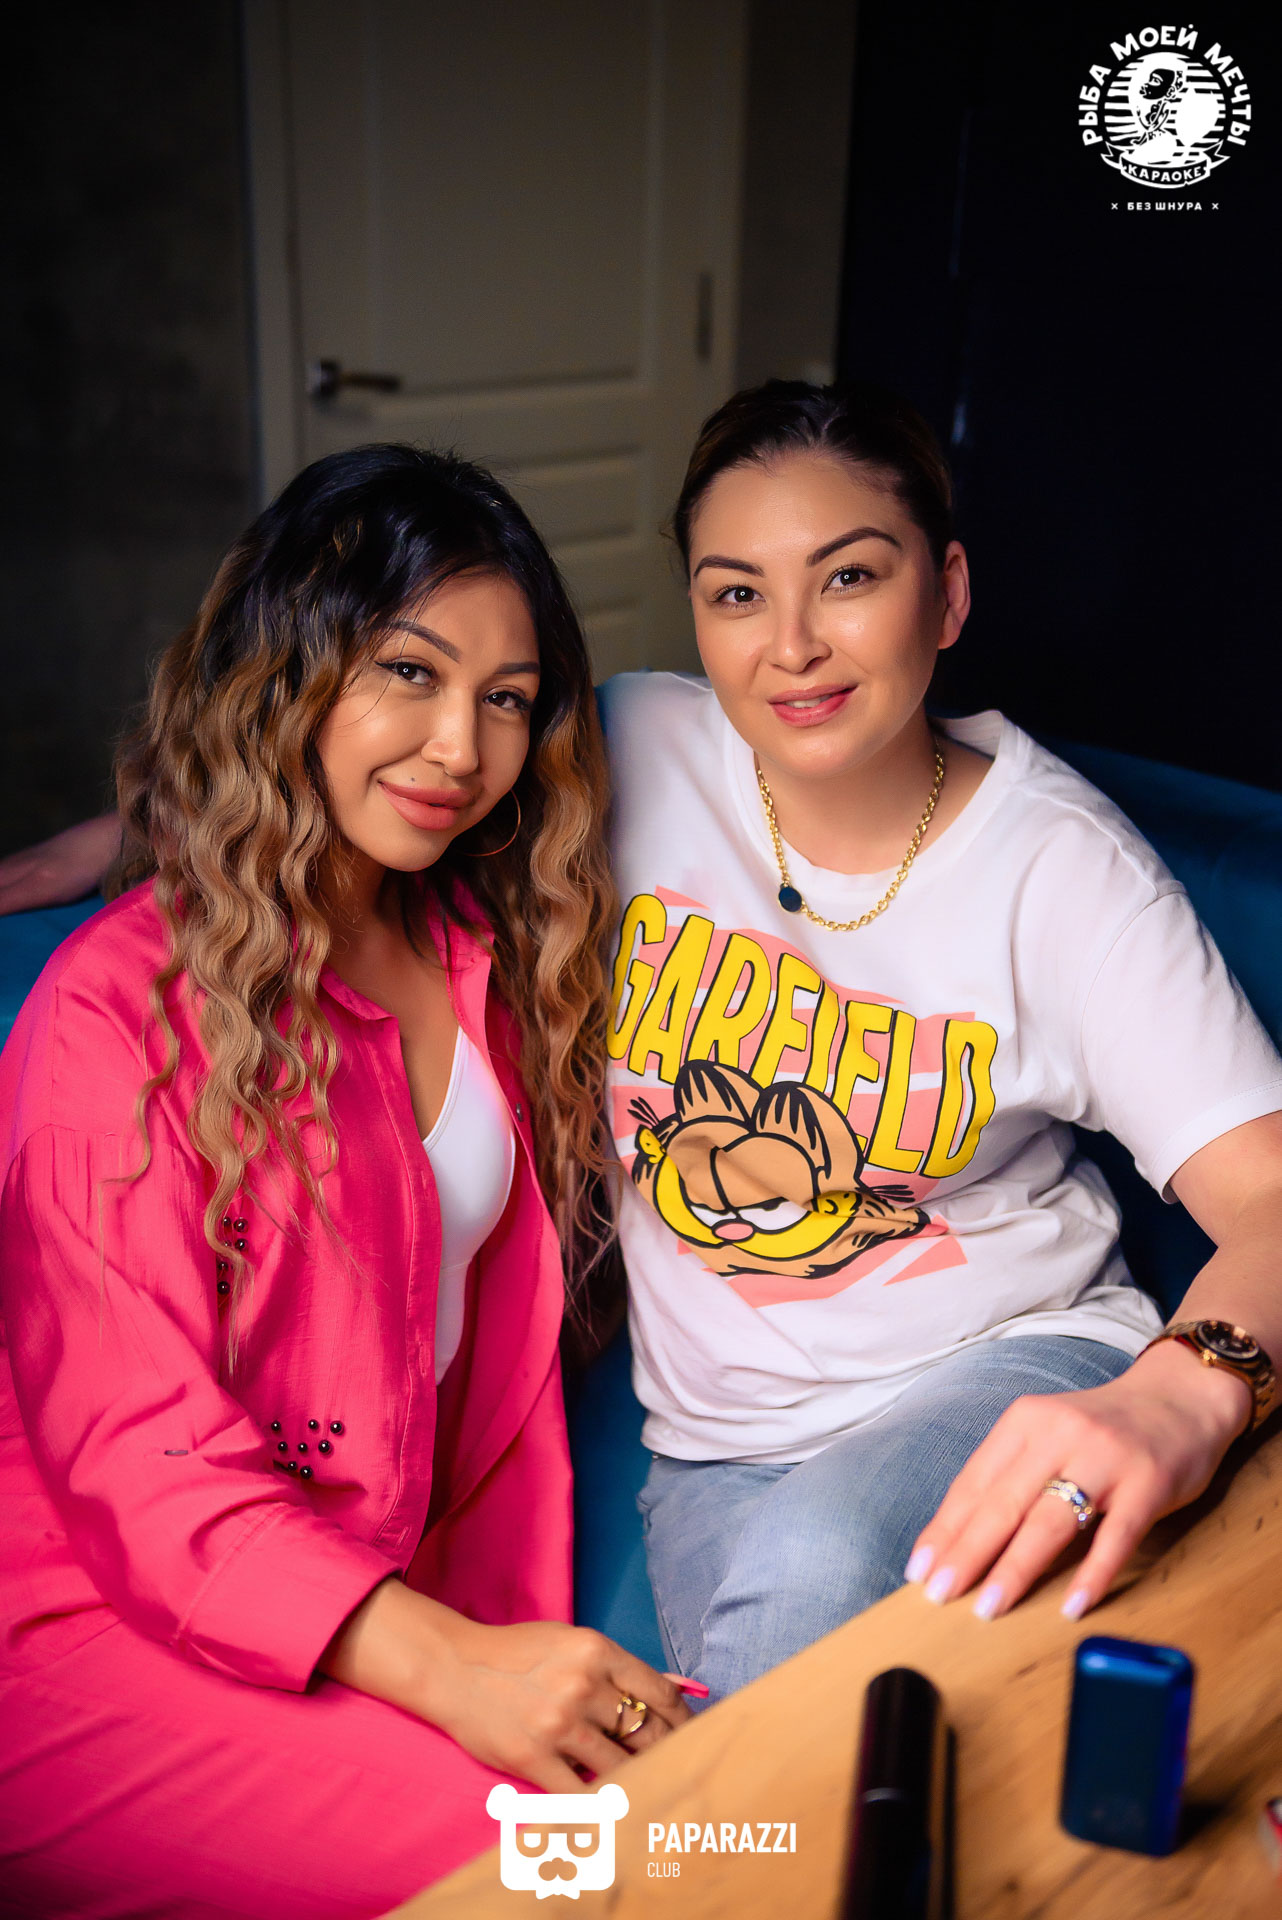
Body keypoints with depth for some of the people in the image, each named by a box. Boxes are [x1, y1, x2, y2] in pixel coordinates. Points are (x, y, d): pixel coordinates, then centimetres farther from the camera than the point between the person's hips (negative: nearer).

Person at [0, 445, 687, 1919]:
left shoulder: (485, 955, 7)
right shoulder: (123, 1006, -15)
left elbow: (499, 1337, 10)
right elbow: (134, 1450, -17)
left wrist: (532, 1654, 4)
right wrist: (441, 1662, -27)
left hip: (393, 1597, 6)